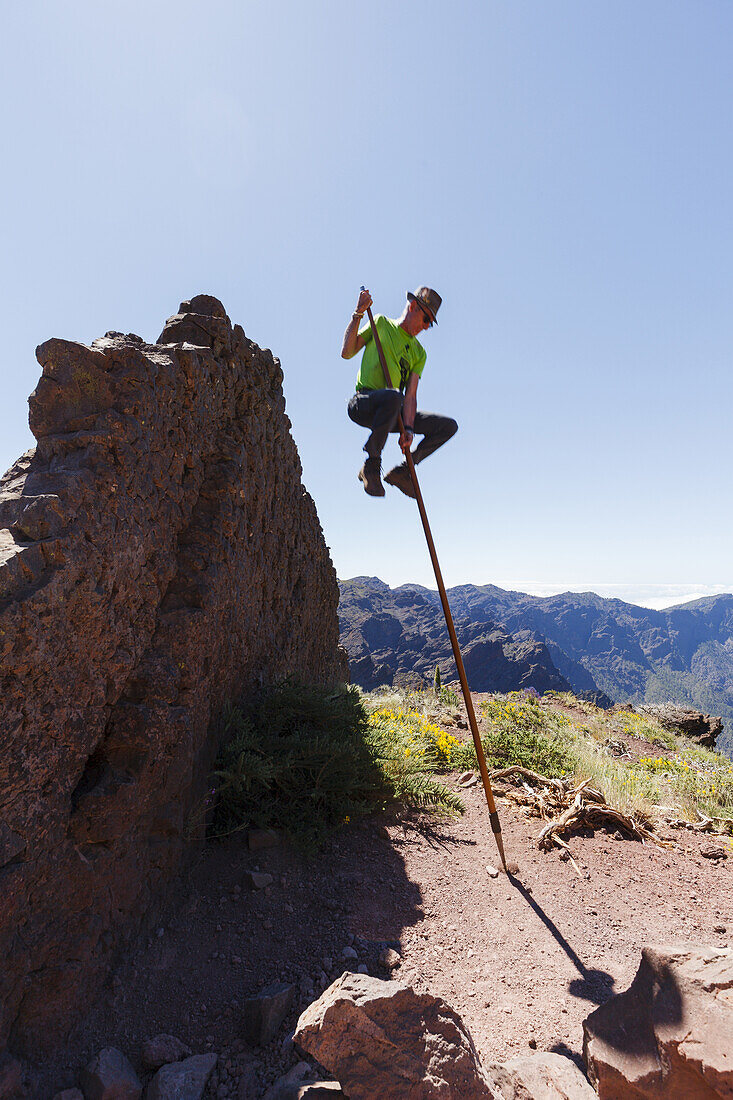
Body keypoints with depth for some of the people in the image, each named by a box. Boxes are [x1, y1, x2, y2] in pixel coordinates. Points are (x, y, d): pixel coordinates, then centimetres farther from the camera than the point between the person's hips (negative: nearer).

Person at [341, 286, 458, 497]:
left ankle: (401, 471, -1)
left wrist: (408, 429, -12)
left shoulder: (419, 353, 18)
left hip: (391, 414, 5)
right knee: (393, 396, -39)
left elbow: (410, 395, 4)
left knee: (449, 426, -1)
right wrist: (358, 314, -8)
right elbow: (347, 353, 0)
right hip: (362, 405, -5)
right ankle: (371, 466, -24)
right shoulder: (381, 324, 11)